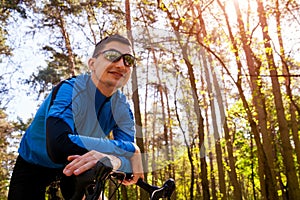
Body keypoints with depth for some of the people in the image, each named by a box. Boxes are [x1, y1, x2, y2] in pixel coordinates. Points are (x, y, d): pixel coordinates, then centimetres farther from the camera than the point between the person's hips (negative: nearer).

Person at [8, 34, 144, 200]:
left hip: (74, 167, 4)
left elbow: (133, 161, -26)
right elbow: (58, 146, -48)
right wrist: (130, 149, -45)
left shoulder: (122, 108, -15)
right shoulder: (69, 90, -31)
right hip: (33, 166, -4)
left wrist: (114, 159, -52)